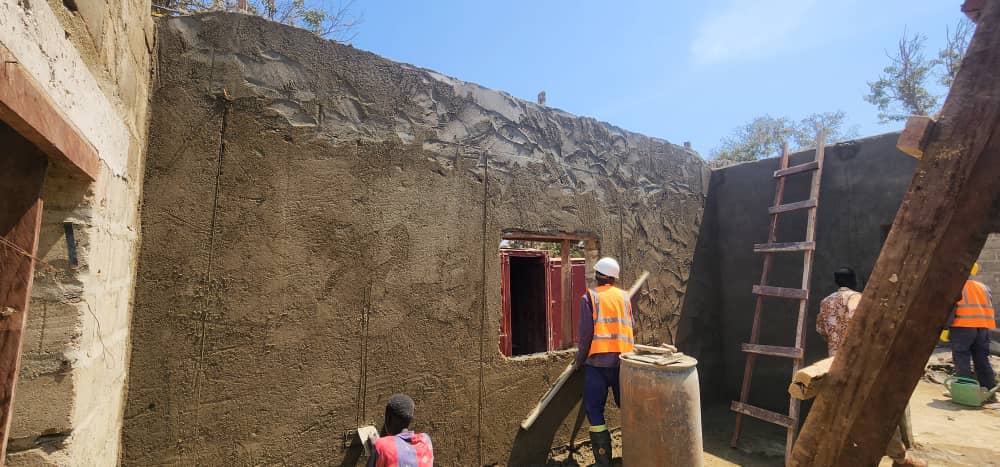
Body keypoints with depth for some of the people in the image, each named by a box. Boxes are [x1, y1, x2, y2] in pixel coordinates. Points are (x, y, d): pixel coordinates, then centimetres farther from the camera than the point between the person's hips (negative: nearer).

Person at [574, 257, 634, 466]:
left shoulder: (589, 297, -4)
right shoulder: (624, 296, 9)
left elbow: (586, 333, -8)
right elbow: (630, 326, 11)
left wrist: (580, 359, 4)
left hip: (598, 362, -4)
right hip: (623, 360, 4)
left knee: (595, 411, 5)